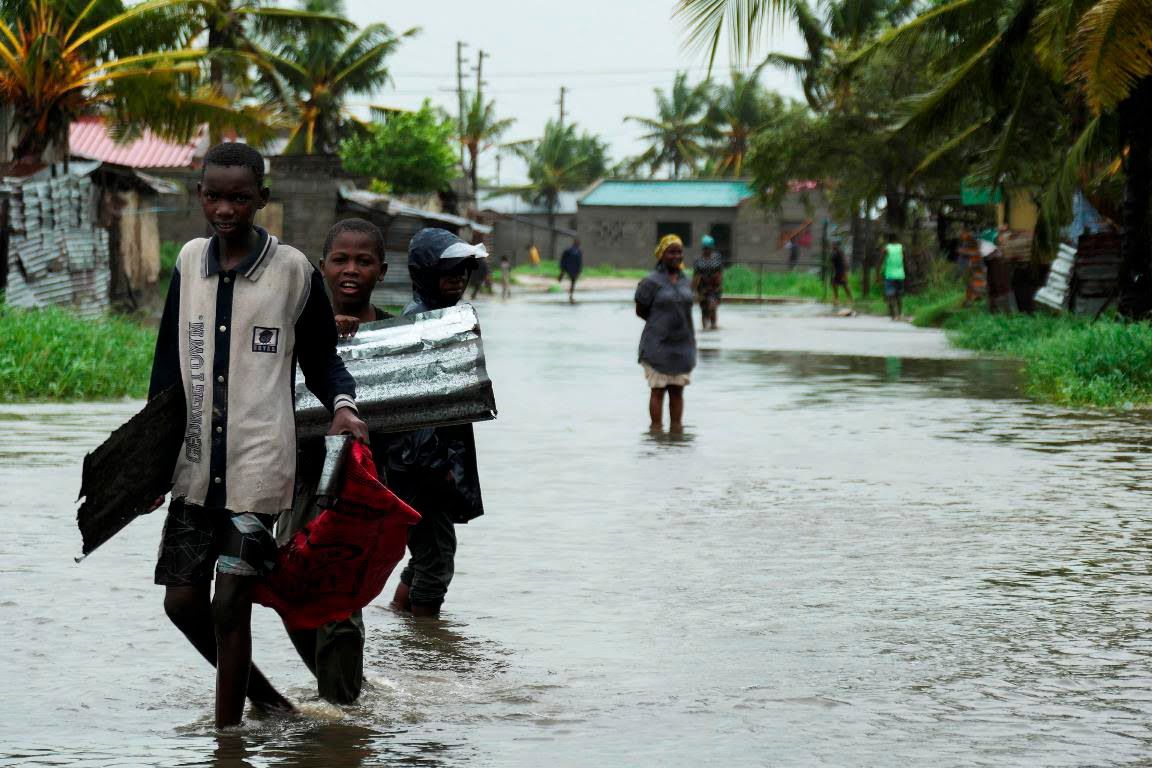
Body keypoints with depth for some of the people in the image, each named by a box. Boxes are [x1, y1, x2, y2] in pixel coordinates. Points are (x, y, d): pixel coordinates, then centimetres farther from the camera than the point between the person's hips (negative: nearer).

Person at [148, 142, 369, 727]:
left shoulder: (293, 270, -4)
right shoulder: (189, 261, 8)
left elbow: (321, 358, 5)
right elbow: (169, 363, 14)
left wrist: (343, 404, -16)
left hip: (259, 463, -5)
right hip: (196, 461, 5)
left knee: (230, 603, -5)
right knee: (181, 598, 6)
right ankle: (260, 694, 27)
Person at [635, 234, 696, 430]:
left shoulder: (684, 281, 9)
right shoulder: (651, 282, -8)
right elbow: (640, 311, -2)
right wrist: (662, 325, 0)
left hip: (682, 344, 5)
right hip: (659, 345, -5)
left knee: (677, 390, 9)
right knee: (658, 390, -1)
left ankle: (677, 428, 14)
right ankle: (656, 429, 3)